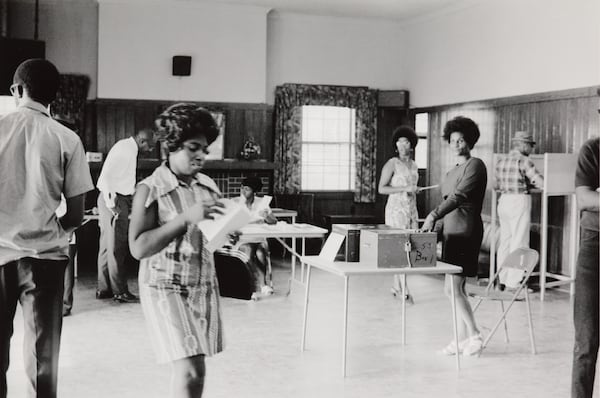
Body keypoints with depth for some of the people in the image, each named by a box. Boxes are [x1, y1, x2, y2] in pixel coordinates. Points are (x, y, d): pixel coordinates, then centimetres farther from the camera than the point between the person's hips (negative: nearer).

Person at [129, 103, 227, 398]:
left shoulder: (208, 186, 6)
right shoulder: (151, 189, -11)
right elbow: (138, 247, -18)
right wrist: (186, 218, -25)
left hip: (204, 285, 6)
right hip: (166, 287, -6)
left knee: (195, 370, 8)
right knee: (190, 372, -12)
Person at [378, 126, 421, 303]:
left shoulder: (414, 165, 14)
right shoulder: (392, 164, -6)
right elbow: (381, 189, -12)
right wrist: (405, 189, -17)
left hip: (412, 210, 7)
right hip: (396, 210, -7)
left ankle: (397, 285, 17)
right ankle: (404, 289, -7)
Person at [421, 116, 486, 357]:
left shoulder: (475, 165, -7)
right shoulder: (451, 173, 20)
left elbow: (459, 196, -20)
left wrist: (434, 215, -29)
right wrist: (435, 226, 17)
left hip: (466, 232, -9)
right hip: (450, 232, 9)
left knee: (453, 288, -12)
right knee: (456, 288, 8)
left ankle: (474, 336, -2)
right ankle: (462, 339, 14)